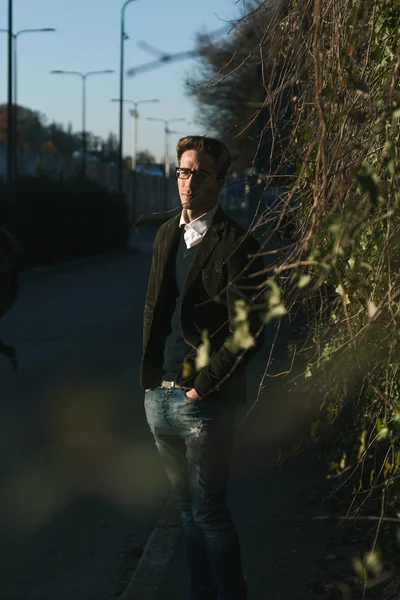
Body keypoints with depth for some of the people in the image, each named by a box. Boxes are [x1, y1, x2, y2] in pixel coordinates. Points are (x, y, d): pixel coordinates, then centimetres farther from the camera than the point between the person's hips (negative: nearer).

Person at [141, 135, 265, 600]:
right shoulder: (166, 235, 12)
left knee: (208, 511, -1)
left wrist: (203, 386, -13)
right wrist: (149, 373, 11)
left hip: (203, 400, -7)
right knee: (187, 509, 15)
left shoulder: (235, 245, -11)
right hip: (158, 395, 7)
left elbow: (247, 332, -15)